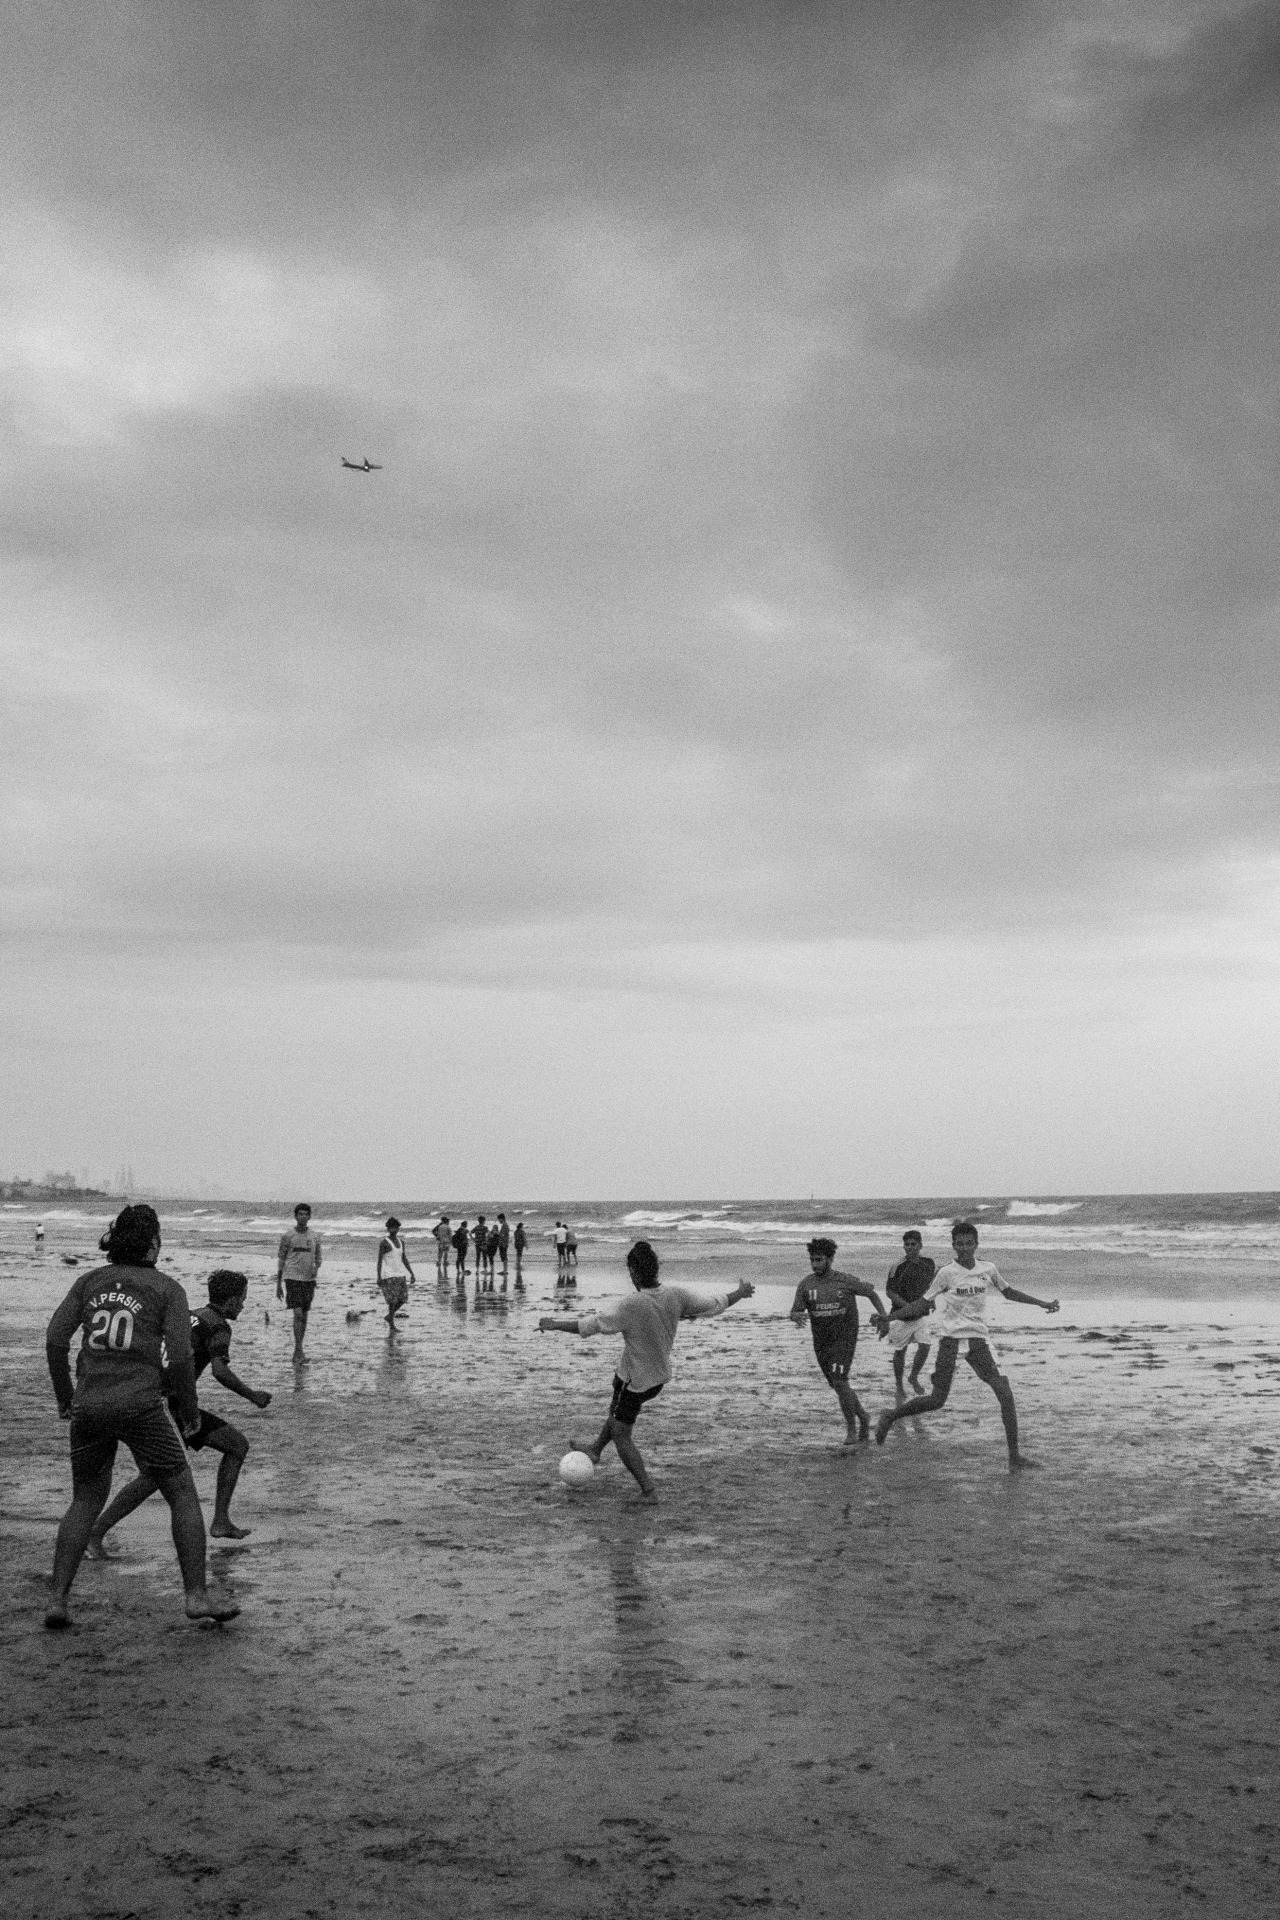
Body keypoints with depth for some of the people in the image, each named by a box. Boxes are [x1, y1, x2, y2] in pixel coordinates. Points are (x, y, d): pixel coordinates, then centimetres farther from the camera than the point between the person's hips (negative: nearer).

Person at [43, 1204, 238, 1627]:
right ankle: (197, 1595, 6)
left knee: (85, 1501, 21)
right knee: (183, 1495, 9)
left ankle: (58, 1599, 12)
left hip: (89, 1407, 4)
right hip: (140, 1406, -4)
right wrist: (190, 1411, 6)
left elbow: (55, 1340, 3)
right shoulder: (167, 1288, 1)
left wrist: (64, 1395, 16)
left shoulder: (90, 1281, 11)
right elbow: (179, 1357, -6)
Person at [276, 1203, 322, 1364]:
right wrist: (278, 1284, 3)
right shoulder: (287, 1236, -1)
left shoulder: (315, 1237, 8)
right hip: (292, 1278, -4)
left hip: (309, 1279, 4)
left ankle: (297, 1355, 15)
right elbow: (281, 1260, 4)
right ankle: (299, 1352, -16)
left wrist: (316, 1267, -8)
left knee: (304, 1316, 7)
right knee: (298, 1314, -16)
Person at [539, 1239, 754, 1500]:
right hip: (660, 1377, 7)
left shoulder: (630, 1307, -30)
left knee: (621, 1436, 9)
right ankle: (595, 1451, 50)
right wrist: (740, 1293, 15)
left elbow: (591, 1325, -29)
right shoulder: (677, 1296, -14)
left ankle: (648, 1491, 9)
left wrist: (554, 1325, -19)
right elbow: (713, 1303, -3)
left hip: (634, 1380, -7)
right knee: (615, 1411, 31)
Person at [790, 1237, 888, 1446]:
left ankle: (851, 1428, -3)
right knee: (837, 1386, 11)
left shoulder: (847, 1281, -8)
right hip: (821, 1342, 4)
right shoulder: (806, 1285, -2)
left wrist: (883, 1316, -6)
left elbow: (872, 1294, 6)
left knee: (839, 1382, -19)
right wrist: (798, 1316, -24)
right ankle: (862, 1416, 34)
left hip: (844, 1338, -4)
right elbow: (794, 1313, -1)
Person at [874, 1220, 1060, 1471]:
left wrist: (1041, 1303, 19)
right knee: (938, 1399, -5)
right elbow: (923, 1304, 0)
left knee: (1005, 1394, -9)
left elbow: (1009, 1292, 23)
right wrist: (890, 1317, -10)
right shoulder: (946, 1272, -5)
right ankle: (890, 1416, 19)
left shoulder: (987, 1269, 5)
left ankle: (1014, 1457, -1)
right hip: (951, 1337, -3)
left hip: (978, 1338, 3)